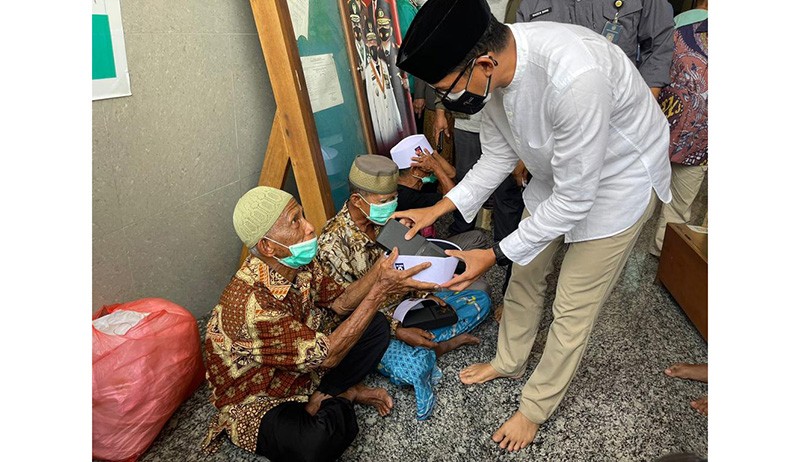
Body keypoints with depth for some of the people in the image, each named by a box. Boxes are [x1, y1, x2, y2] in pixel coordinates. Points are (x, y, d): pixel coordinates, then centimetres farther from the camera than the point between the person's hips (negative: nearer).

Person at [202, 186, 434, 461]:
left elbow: (339, 302, 0)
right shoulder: (250, 302, -37)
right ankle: (342, 398, -4)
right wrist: (380, 291, -31)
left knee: (377, 327, 0)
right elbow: (327, 355, -32)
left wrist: (378, 273, -20)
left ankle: (321, 397, -1)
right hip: (256, 401, -7)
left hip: (303, 369, 7)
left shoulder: (296, 263, -11)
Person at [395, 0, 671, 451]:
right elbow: (498, 155, -1)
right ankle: (509, 361, 43)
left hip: (617, 181, -6)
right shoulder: (494, 67, -17)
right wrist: (439, 208, -9)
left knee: (573, 309, 4)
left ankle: (537, 407, 29)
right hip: (559, 174, 7)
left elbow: (574, 200, -32)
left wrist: (495, 255, -25)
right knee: (526, 274, 17)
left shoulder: (575, 77, -41)